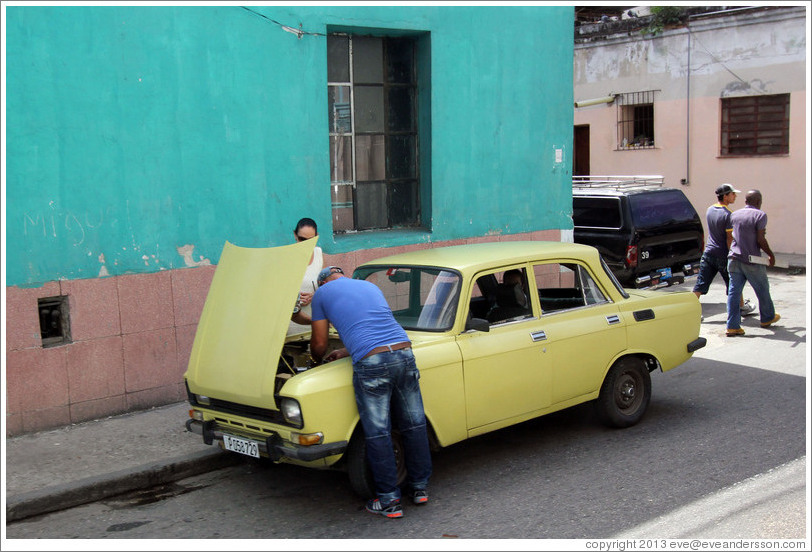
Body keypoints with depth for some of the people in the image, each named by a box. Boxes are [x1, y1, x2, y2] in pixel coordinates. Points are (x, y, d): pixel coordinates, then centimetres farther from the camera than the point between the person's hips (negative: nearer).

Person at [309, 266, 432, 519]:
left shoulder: (322, 292, 15)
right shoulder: (371, 286, 29)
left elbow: (319, 344, 18)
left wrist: (317, 361, 39)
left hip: (371, 364, -5)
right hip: (404, 353, 5)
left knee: (378, 434, 3)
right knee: (414, 425, 14)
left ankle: (389, 501, 8)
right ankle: (420, 487, 26)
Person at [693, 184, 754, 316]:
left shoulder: (710, 210, 6)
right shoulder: (728, 215, -17)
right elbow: (730, 238, -17)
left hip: (708, 252, 6)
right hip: (723, 255, -5)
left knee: (701, 283, 3)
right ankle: (742, 307, 29)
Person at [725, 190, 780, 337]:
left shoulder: (734, 215, 9)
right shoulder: (760, 215, -8)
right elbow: (760, 240, -13)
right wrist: (771, 255, -1)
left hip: (734, 259, 5)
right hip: (752, 261, -4)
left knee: (734, 292, 3)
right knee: (763, 290, 16)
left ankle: (732, 326, -2)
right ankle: (767, 318, 34)